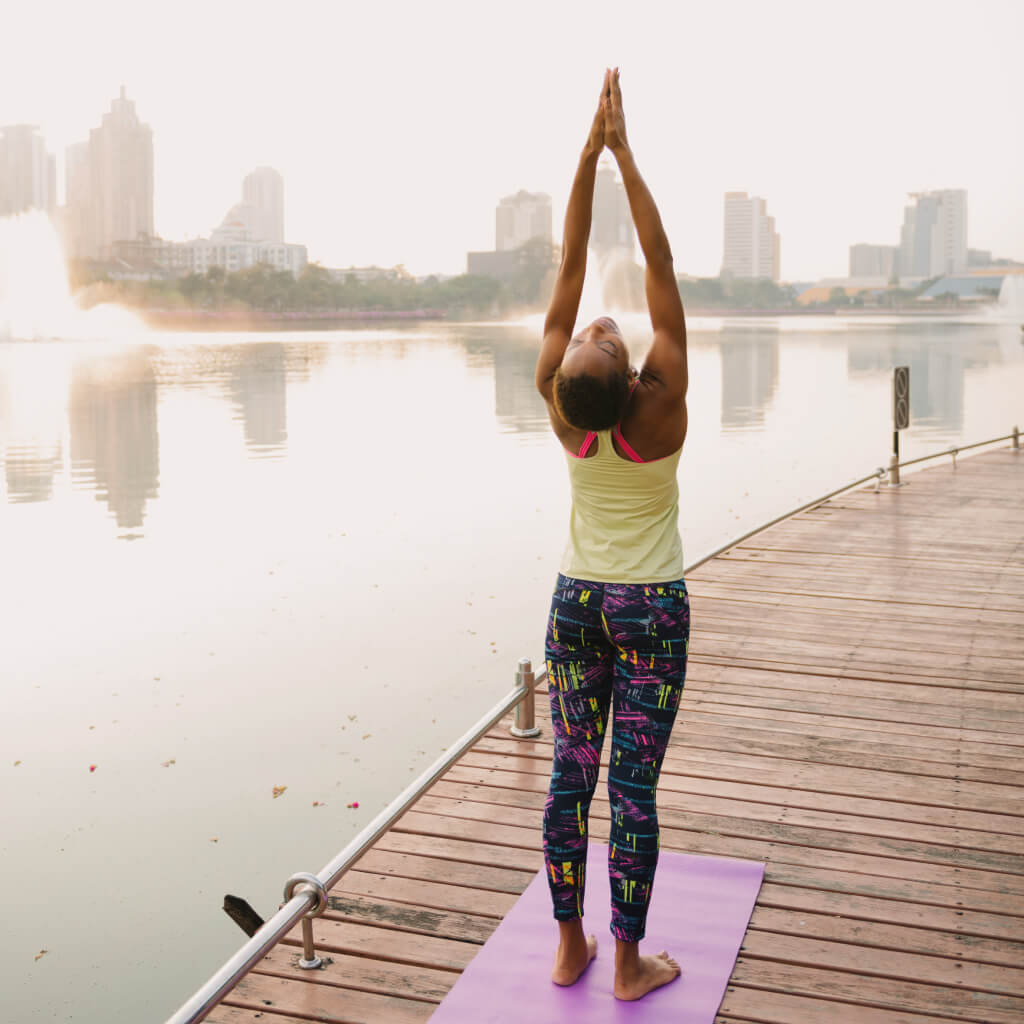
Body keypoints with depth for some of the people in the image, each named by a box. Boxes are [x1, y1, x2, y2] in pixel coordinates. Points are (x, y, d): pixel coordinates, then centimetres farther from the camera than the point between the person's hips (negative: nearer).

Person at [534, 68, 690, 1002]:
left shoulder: (564, 414, -11)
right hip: (649, 610, -3)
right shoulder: (662, 407, -19)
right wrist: (624, 153, -13)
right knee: (633, 785, 3)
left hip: (577, 602, 3)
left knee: (571, 775, 10)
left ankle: (570, 948, 23)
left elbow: (569, 274, -8)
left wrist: (589, 153, -6)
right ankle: (631, 964, 16)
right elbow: (660, 270, -16)